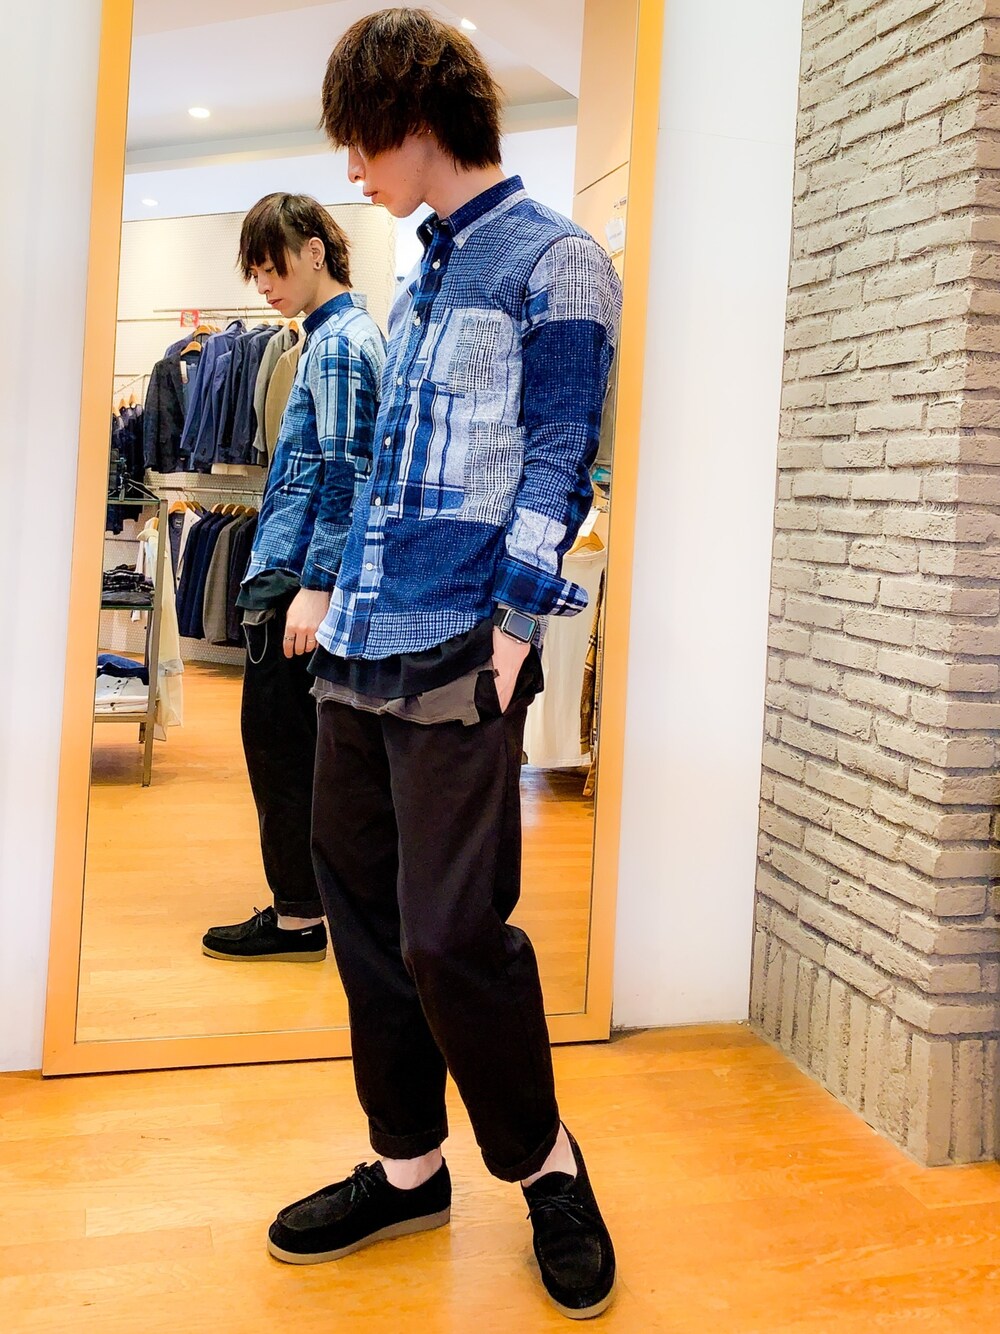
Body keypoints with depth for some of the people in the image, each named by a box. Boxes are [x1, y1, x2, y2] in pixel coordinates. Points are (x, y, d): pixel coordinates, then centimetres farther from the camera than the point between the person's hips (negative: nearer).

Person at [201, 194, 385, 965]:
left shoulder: (338, 343, -12)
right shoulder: (354, 333, 18)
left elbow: (345, 474, -19)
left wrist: (314, 584, -22)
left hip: (297, 574, -10)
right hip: (300, 569, 10)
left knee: (279, 745, -3)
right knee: (296, 743, 15)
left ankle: (299, 917, 5)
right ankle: (304, 898, 24)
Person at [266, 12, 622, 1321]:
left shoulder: (554, 260, -2)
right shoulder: (424, 273, 21)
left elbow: (557, 463, -9)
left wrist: (513, 627, -15)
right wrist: (340, 595, 18)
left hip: (457, 652, -8)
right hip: (363, 644, 8)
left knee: (449, 933, -8)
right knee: (366, 914, 10)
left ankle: (543, 1160, 15)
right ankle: (409, 1164, 25)